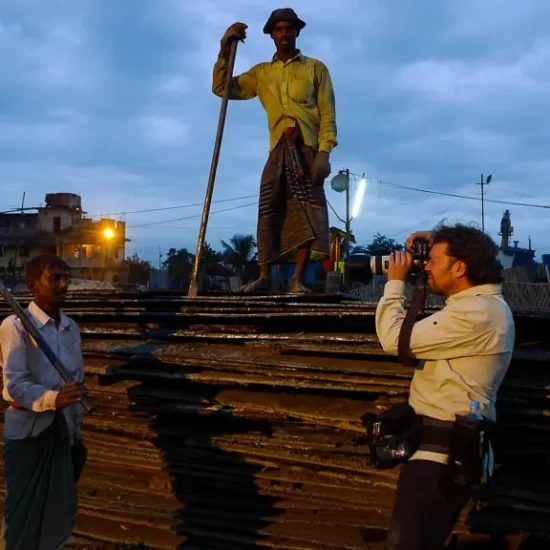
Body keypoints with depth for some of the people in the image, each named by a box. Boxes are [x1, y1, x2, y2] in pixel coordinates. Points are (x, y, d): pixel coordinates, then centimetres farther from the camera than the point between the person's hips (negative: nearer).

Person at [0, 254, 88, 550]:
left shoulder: (71, 327, 7)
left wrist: (76, 431, 13)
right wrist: (53, 399, -36)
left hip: (61, 429, 6)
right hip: (27, 431, -6)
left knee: (60, 509, 14)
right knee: (24, 510, 5)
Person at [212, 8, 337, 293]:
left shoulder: (315, 68, 11)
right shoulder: (261, 73, 19)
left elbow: (328, 114, 3)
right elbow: (222, 88, 15)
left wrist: (324, 152, -11)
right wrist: (225, 49, 3)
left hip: (308, 148, -2)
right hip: (279, 149, 2)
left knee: (307, 211, -9)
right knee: (269, 211, -7)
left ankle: (298, 278, -9)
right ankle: (264, 277, -6)